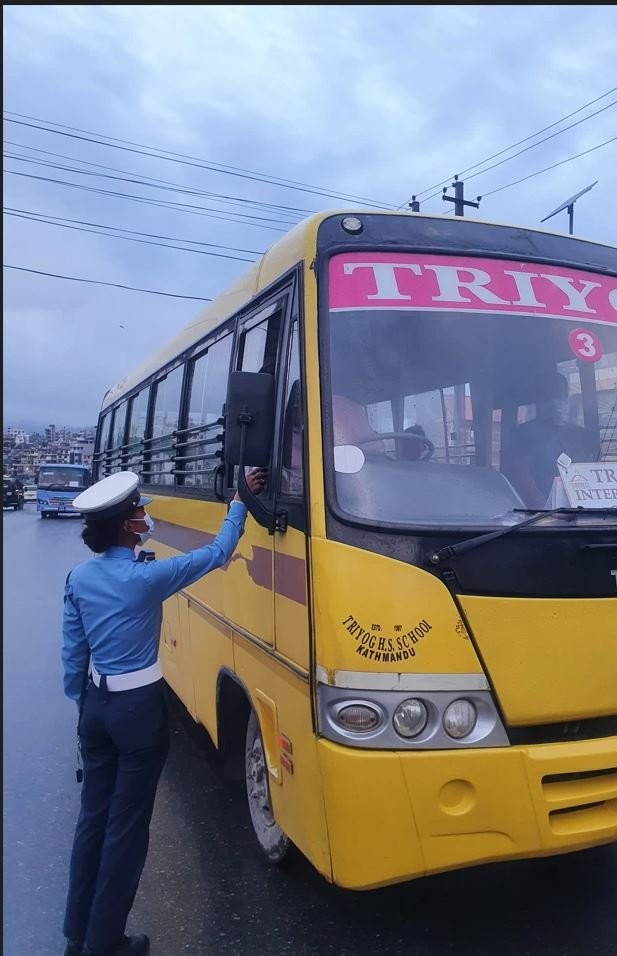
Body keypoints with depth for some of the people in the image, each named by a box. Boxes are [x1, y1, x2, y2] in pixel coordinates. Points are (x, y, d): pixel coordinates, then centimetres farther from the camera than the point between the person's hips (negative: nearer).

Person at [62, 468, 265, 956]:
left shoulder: (79, 578, -2)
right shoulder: (146, 578, -20)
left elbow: (73, 652, 6)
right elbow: (217, 553, -11)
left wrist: (81, 701, 19)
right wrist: (241, 502, -1)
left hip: (95, 705, 7)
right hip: (139, 709, -6)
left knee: (93, 816, 19)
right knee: (126, 824, 8)